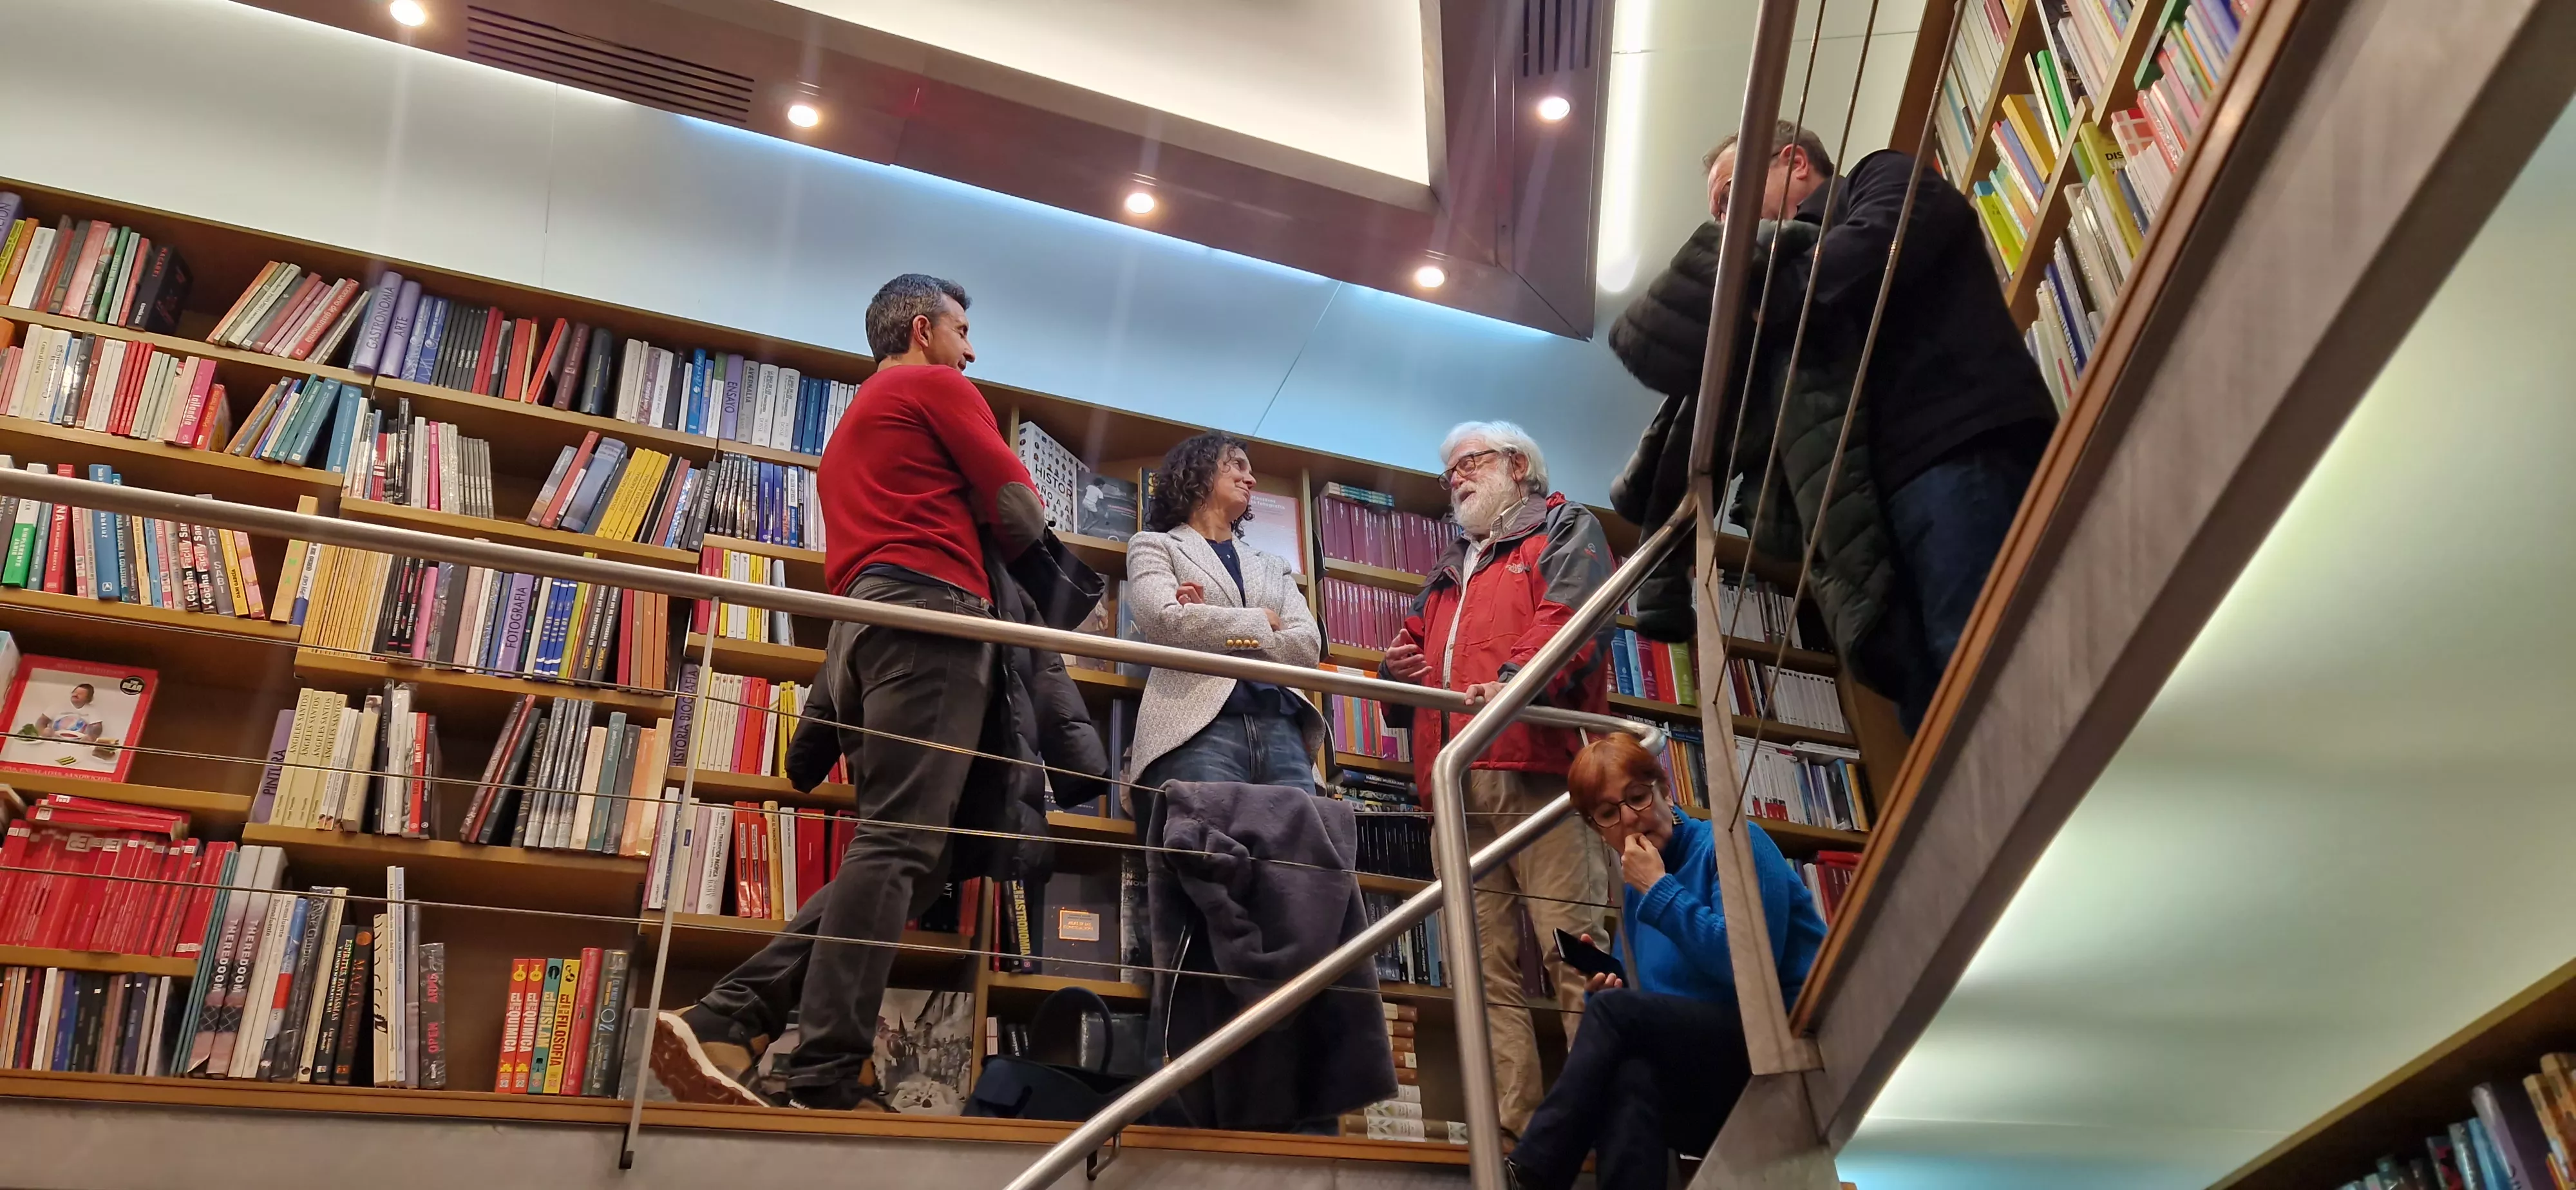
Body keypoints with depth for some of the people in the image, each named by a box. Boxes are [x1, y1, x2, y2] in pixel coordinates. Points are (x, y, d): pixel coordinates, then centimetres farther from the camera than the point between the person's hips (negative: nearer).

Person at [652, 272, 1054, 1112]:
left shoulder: (854, 424, 35)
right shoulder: (937, 386, 8)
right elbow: (1022, 509, 3)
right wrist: (1003, 555, 24)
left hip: (862, 620, 9)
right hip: (932, 610, -9)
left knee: (893, 849, 4)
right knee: (900, 845, -16)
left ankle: (726, 1023, -7)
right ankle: (828, 1080, -21)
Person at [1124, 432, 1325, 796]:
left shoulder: (1272, 567, 29)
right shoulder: (1155, 546, 16)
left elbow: (1309, 644, 11)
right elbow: (1165, 620, -5)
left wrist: (1216, 628, -1)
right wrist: (1261, 622, 5)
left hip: (1280, 729, 4)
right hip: (1198, 728, -4)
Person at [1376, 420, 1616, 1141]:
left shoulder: (1565, 529, 15)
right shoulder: (1447, 573, 34)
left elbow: (1573, 614, -4)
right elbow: (1415, 645, 36)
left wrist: (1516, 680, -23)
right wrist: (1398, 669, 10)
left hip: (1538, 767, -6)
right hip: (1456, 784, 6)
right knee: (1484, 967, -1)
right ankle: (1514, 1125, 0)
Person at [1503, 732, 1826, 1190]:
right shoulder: (1636, 890, 14)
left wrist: (1658, 890, -15)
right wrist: (1614, 991, -3)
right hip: (1717, 1094, 5)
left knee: (1614, 1010, -23)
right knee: (1629, 1078, -31)